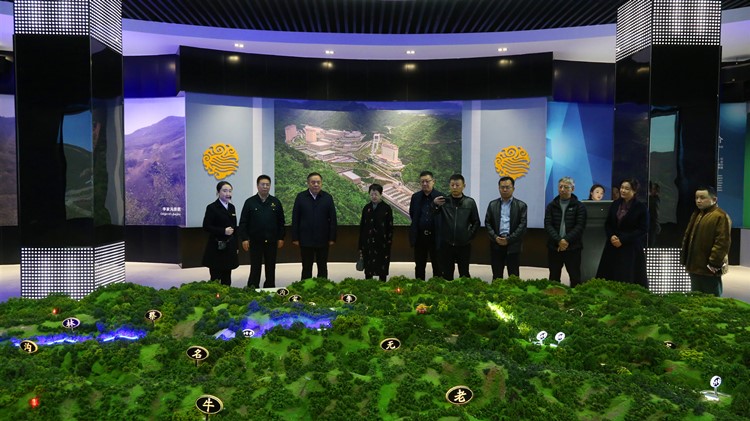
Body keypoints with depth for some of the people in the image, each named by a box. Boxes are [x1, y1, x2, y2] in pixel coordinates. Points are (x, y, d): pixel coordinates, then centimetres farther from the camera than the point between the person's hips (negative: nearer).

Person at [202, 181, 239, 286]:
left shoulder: (231, 207, 11)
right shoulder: (212, 207, -7)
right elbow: (206, 227, -12)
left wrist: (236, 246, 15)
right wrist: (223, 231, -21)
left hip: (230, 248, 6)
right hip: (217, 248, -6)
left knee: (227, 277, 10)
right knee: (215, 278, -1)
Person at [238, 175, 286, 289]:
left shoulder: (276, 202, 4)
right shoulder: (250, 202, -1)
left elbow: (281, 222, 7)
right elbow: (243, 222, -2)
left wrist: (281, 238, 2)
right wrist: (244, 239, -8)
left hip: (271, 241, 2)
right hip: (255, 241, -2)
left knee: (271, 268, 10)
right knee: (255, 268, 4)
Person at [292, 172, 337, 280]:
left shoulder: (328, 197, 1)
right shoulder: (301, 197, 0)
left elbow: (333, 219, 1)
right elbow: (295, 219, 0)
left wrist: (332, 238, -4)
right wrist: (295, 238, -4)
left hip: (323, 240, 1)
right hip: (306, 240, 0)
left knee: (322, 267, 11)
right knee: (306, 268, 8)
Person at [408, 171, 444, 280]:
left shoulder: (441, 197, -5)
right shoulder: (415, 197, 6)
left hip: (435, 237, -3)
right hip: (419, 237, 3)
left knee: (437, 266, 6)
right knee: (419, 266, 11)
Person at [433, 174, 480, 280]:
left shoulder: (470, 202, 4)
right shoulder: (444, 201, 1)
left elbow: (476, 222, 10)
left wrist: (469, 235, -1)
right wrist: (434, 204, -36)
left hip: (464, 245, 0)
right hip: (446, 245, 0)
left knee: (464, 275, 8)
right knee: (446, 275, 7)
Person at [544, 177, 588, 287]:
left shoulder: (579, 206, 2)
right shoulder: (551, 206, 7)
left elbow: (580, 226, -8)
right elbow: (548, 225, -3)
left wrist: (567, 240, -18)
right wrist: (558, 240, -16)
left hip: (573, 248, -2)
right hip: (554, 247, 2)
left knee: (575, 278, 3)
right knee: (554, 278, 9)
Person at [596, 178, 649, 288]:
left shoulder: (641, 207, -6)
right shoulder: (615, 204, 8)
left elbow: (643, 229, -10)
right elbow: (607, 224, 11)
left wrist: (622, 240, -16)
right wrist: (611, 236, -9)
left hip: (632, 249, -4)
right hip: (613, 247, 5)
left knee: (629, 280, -3)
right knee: (610, 278, 4)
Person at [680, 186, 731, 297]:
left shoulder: (720, 217, -13)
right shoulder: (696, 215, 14)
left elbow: (722, 242, -19)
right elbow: (687, 237, 20)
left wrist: (714, 263, -20)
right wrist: (685, 260, 16)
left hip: (709, 270, -8)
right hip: (695, 267, 8)